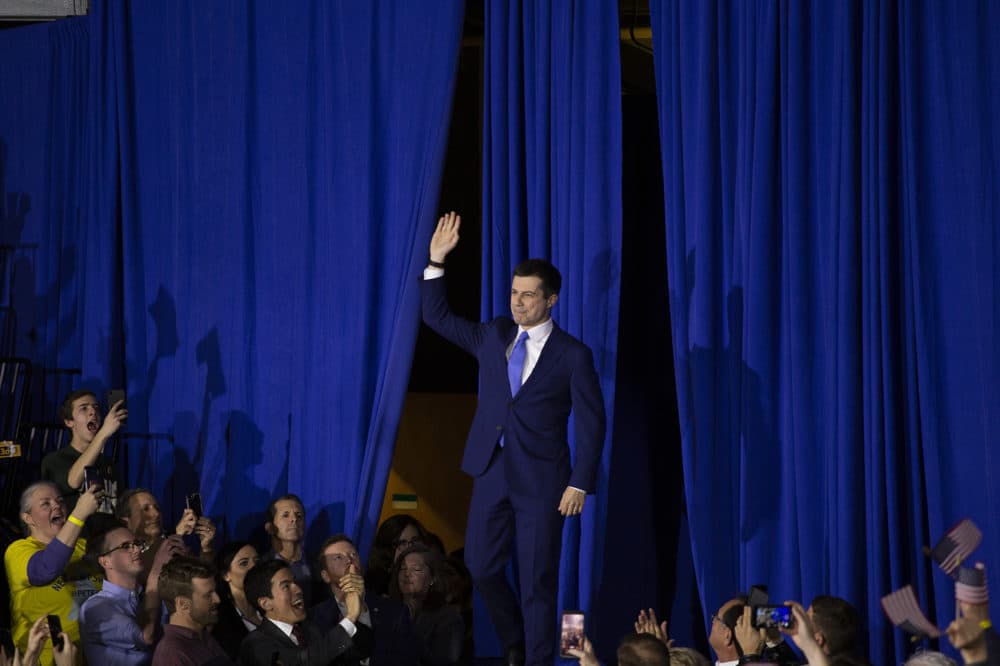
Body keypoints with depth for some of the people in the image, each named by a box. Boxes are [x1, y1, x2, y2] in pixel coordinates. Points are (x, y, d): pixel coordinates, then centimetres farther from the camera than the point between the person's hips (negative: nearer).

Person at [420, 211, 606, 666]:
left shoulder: (573, 355, -5)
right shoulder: (493, 336, 9)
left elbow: (591, 423, -5)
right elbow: (437, 317, 12)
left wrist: (580, 484, -12)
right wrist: (436, 261, 1)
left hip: (541, 478, -5)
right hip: (492, 472, 5)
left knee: (538, 580, -1)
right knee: (482, 568, 5)